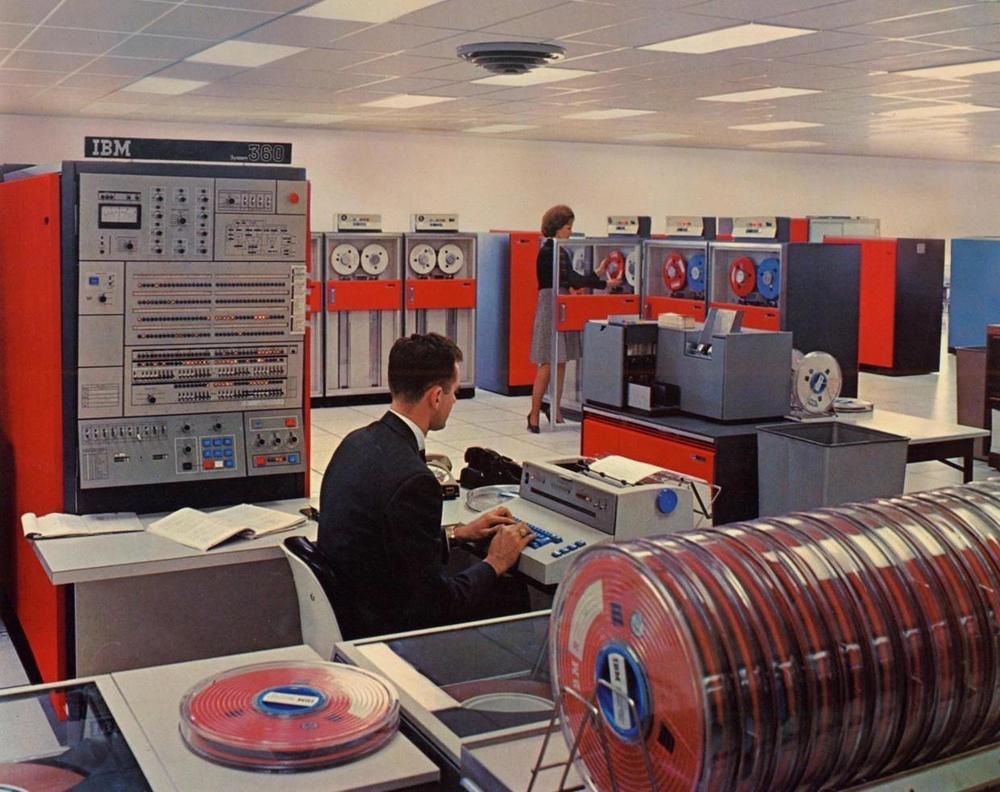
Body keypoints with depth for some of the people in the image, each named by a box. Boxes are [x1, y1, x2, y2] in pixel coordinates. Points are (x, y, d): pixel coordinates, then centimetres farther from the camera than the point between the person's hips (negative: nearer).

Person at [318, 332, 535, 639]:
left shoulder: (358, 442, 2)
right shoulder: (413, 479, -26)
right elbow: (435, 601, -20)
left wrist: (457, 533, 15)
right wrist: (494, 564, -5)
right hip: (379, 630, -9)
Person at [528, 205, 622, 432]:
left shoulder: (562, 252, 15)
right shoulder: (547, 252, -13)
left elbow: (573, 281, 14)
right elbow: (571, 279, -19)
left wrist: (597, 273, 7)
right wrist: (605, 284, -21)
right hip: (549, 309, -9)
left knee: (561, 363, 9)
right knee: (547, 364, -9)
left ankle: (556, 412, 15)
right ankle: (534, 415, -4)